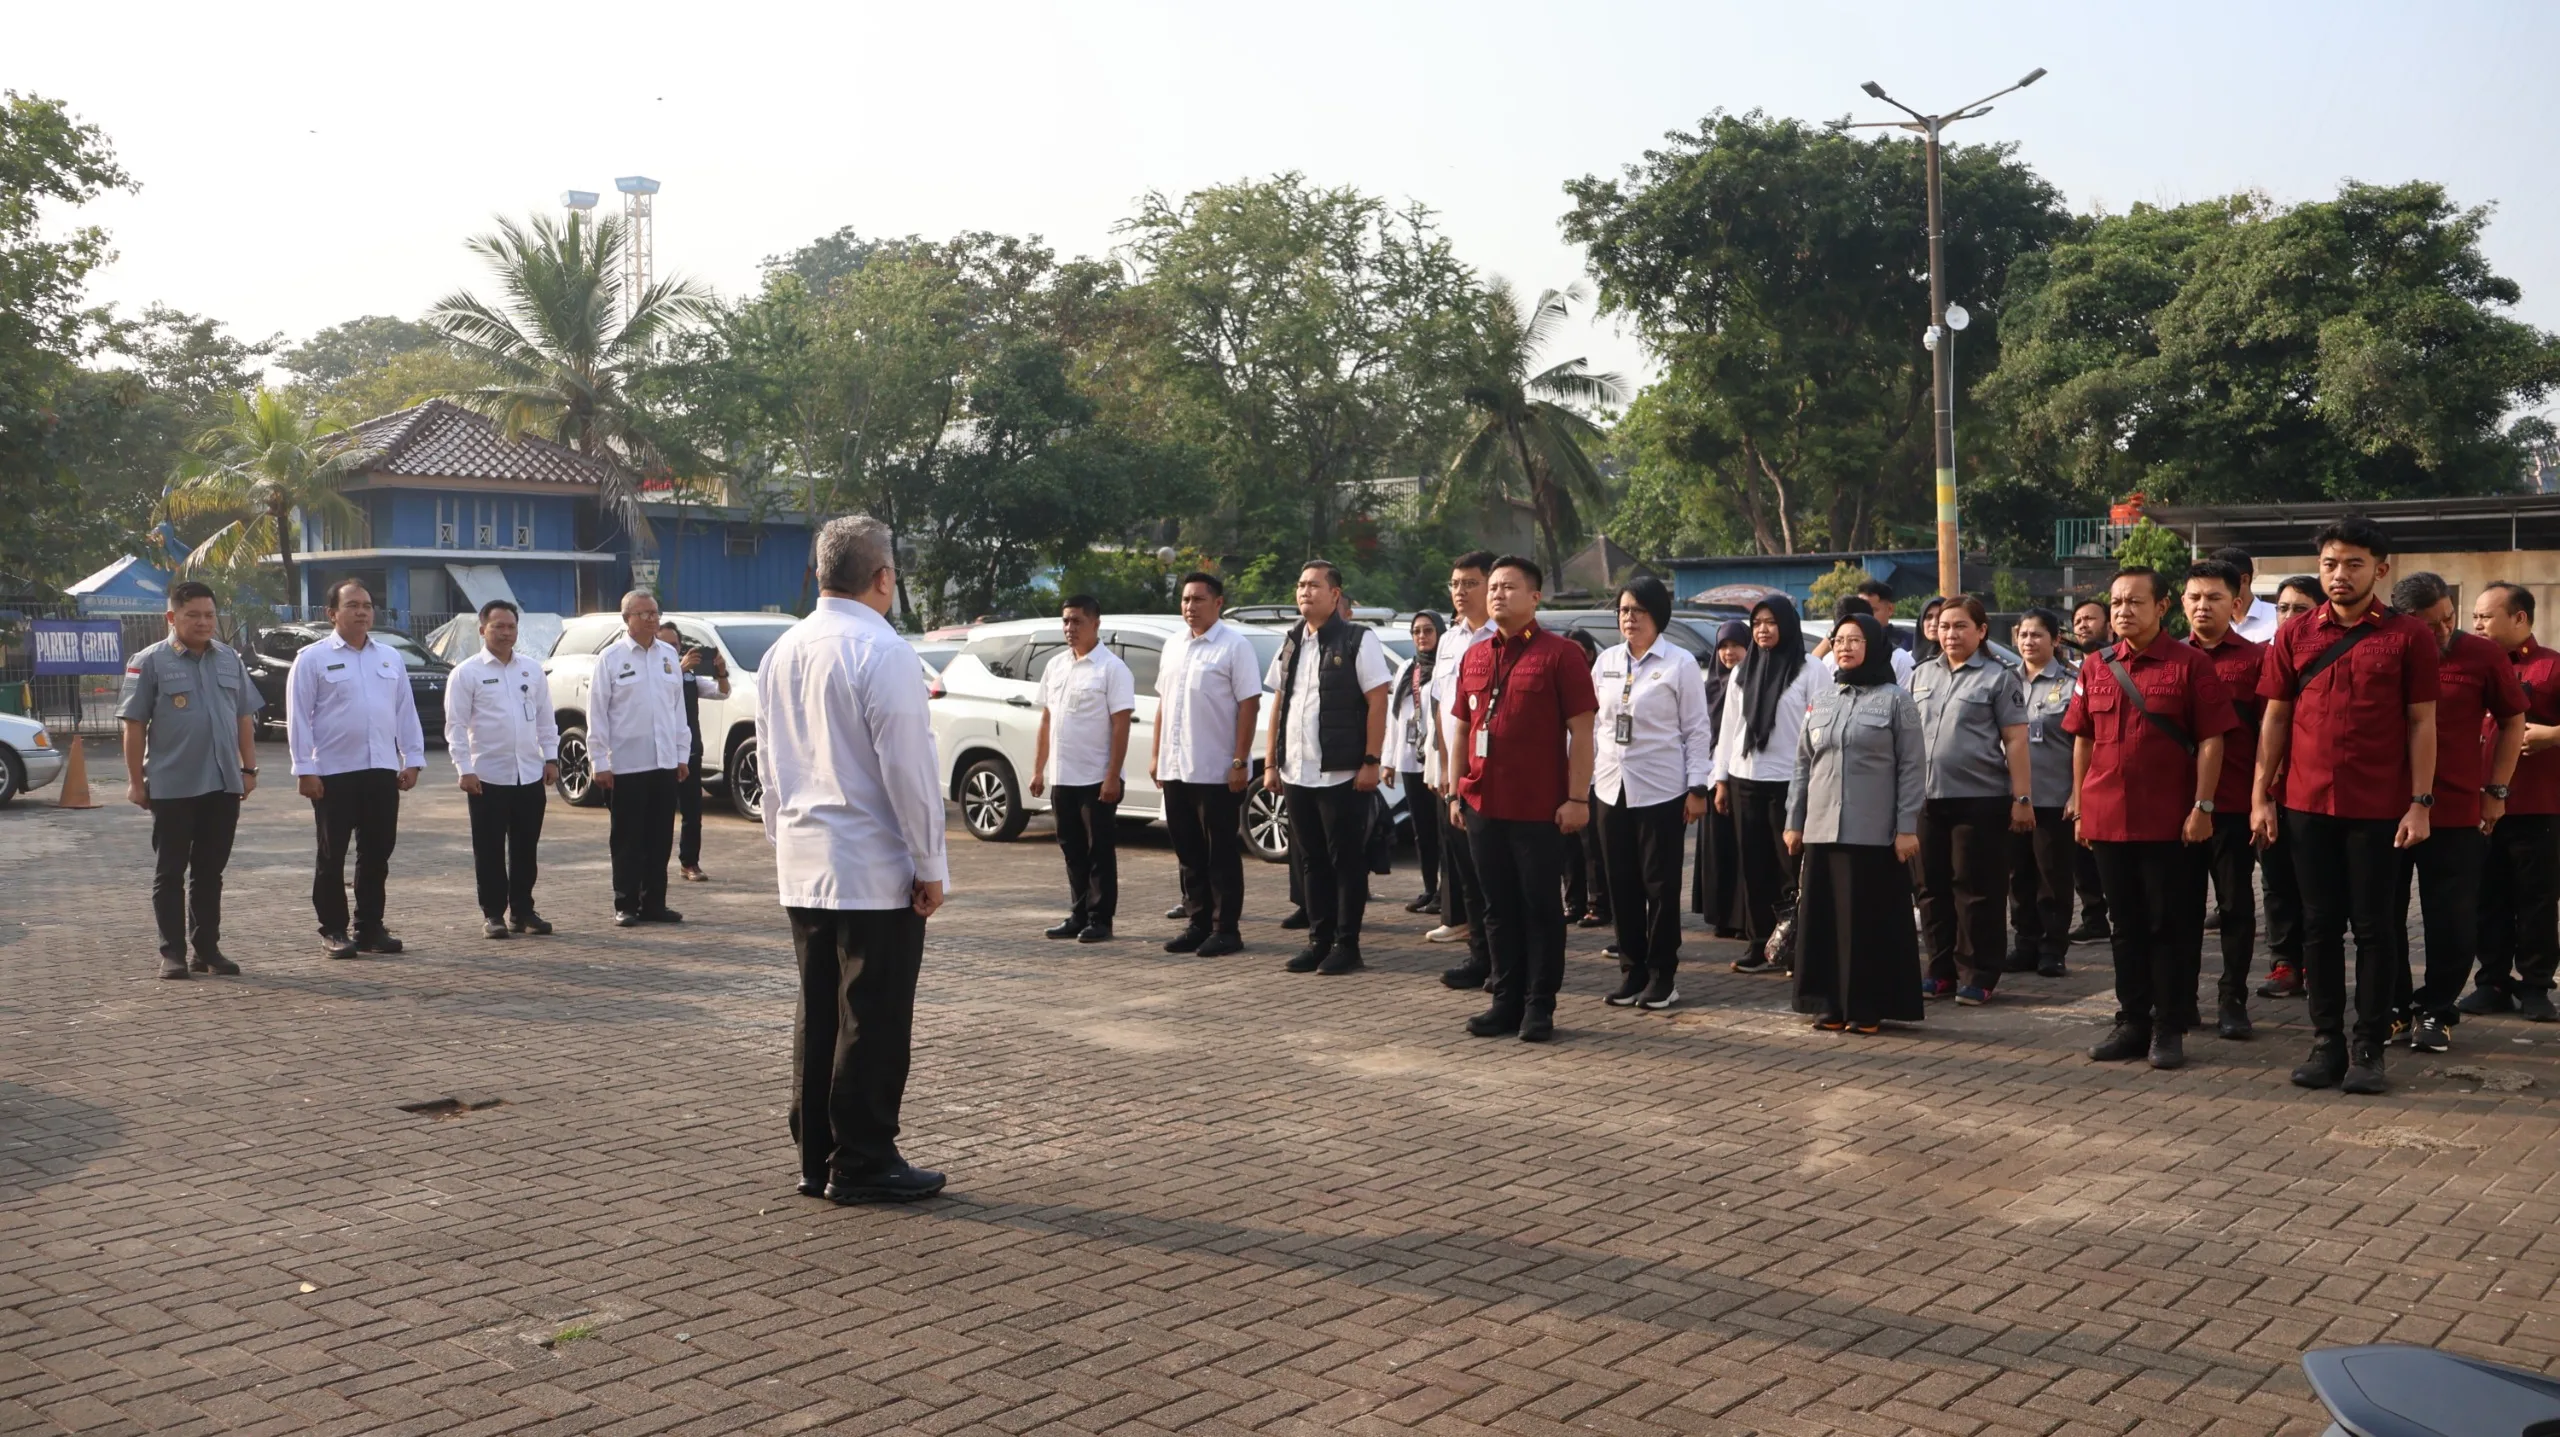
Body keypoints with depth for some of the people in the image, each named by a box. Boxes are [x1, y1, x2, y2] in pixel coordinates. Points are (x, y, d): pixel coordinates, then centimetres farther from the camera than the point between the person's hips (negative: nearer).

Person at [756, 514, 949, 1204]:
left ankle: (815, 1158, 20)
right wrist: (930, 865, -11)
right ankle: (862, 1164, 6)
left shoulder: (782, 652, 9)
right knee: (872, 1020, 0)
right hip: (876, 869, -8)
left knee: (817, 1014, 13)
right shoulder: (882, 651, -15)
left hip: (802, 868, 8)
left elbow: (767, 761, 15)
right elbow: (908, 767, -16)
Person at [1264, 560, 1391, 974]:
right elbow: (1278, 705, 16)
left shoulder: (1358, 640, -6)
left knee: (1347, 861, 2)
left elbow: (1377, 702, -10)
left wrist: (1371, 762, -15)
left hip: (1341, 773, -6)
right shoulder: (1291, 643, 13)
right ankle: (1318, 939, 20)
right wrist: (1271, 763, 11)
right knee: (1311, 860, 12)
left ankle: (1347, 944, 9)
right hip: (1297, 773, 6)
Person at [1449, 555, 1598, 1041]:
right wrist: (1457, 792, 12)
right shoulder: (1475, 656, 12)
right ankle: (1506, 1001, 20)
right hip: (1482, 805, 6)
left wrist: (1577, 798, -13)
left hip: (1540, 809, -5)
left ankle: (1539, 1007, 11)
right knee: (1499, 907, 11)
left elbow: (1581, 730, -8)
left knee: (1540, 908, 3)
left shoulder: (1559, 654, -5)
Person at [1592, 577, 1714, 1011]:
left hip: (1661, 791, -4)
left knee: (1660, 884, 2)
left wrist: (1698, 788, -8)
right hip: (1611, 789, 4)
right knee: (1622, 884, 9)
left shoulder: (1680, 663, -4)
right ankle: (1631, 969, 19)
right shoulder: (1606, 662, 9)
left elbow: (1697, 729, -4)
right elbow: (1593, 725, 12)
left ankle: (1662, 973, 12)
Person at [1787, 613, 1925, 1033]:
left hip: (1874, 831, -5)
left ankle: (1868, 1007, 8)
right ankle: (1830, 1002, 14)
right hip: (1822, 828, 5)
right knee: (1824, 916, 6)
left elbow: (1911, 767, -4)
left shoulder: (1896, 700, -1)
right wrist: (1794, 821, 11)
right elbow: (1803, 763, 15)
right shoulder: (1823, 699, 13)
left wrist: (1907, 827, -10)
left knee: (1870, 917, 0)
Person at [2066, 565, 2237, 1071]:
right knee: (2126, 926, 12)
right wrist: (2080, 807, 10)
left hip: (2168, 822, -4)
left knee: (2169, 926, 3)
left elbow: (2211, 741, -7)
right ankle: (2132, 1022, 21)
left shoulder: (2190, 664, -5)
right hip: (2108, 819, 4)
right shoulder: (2095, 667, 8)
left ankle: (2169, 1027, 12)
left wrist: (2202, 807, -12)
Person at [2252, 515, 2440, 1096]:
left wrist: (2420, 803, -7)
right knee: (2320, 925, 8)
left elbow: (2421, 723, -1)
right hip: (2308, 804, 2)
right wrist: (2260, 796, 3)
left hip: (2379, 808, -2)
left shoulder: (2408, 637, 0)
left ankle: (2369, 1048, 12)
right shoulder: (2295, 635, 6)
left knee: (2374, 927, 4)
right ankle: (2326, 1042, 16)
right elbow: (2274, 718, 7)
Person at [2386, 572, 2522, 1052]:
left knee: (2452, 921, 3)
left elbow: (2512, 723, 8)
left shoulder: (2483, 655, -3)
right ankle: (2393, 1007, 22)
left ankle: (2436, 1011, 17)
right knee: (2384, 917, 9)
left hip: (2457, 811, -1)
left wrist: (2496, 791, 4)